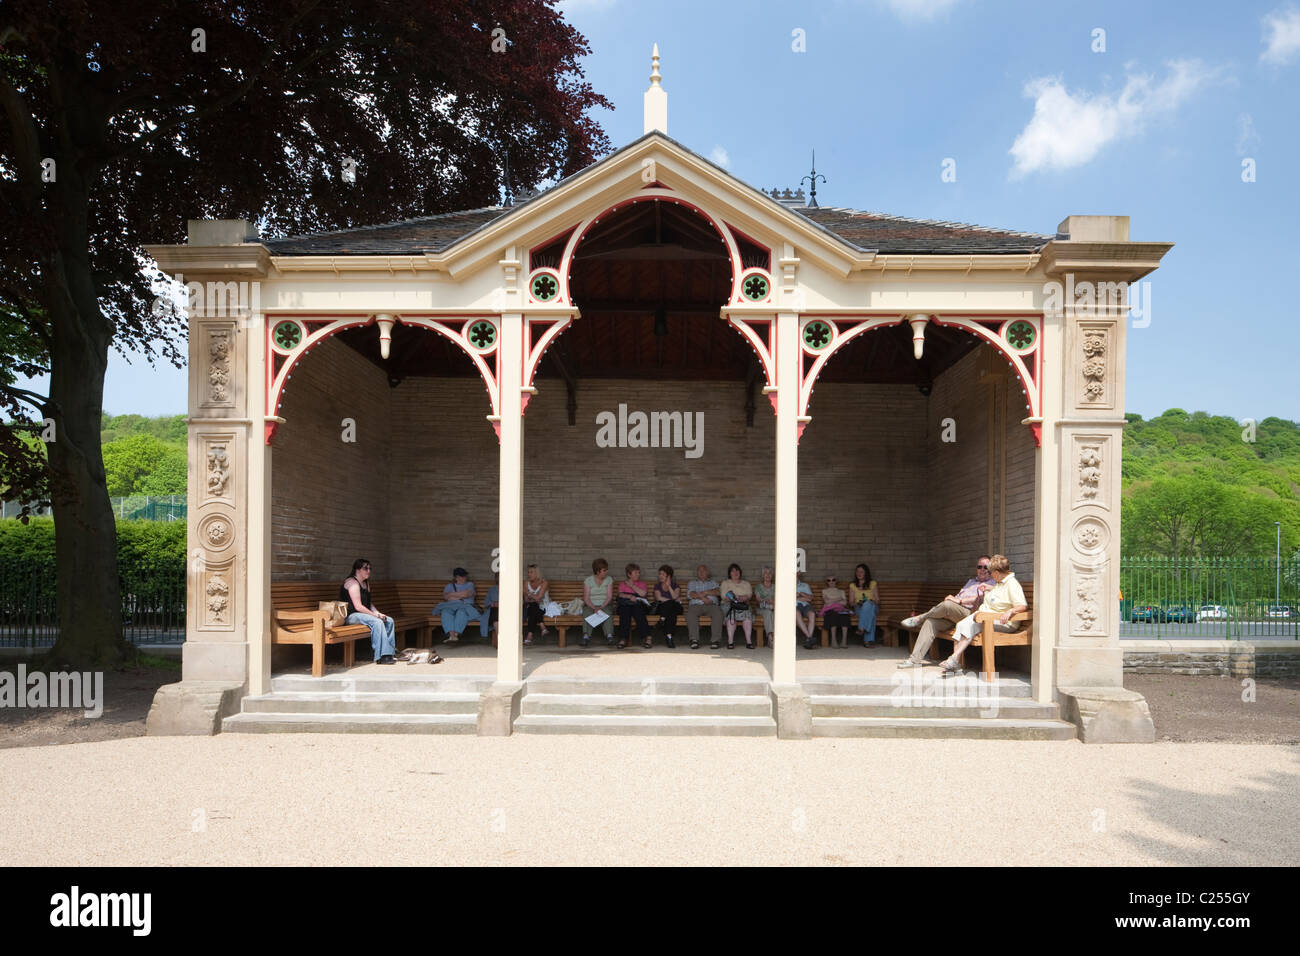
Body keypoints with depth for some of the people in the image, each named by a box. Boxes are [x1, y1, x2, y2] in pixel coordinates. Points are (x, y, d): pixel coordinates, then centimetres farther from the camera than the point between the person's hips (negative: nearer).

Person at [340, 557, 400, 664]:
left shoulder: (365, 583, 17)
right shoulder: (352, 582, -14)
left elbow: (369, 603, 19)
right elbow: (358, 606, -21)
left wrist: (378, 613, 0)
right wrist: (375, 615, -17)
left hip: (363, 614, 10)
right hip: (351, 615, -10)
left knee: (389, 621, -3)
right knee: (377, 622, -31)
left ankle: (389, 652, -2)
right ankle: (381, 656, -30)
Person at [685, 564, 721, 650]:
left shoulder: (713, 582, 29)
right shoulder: (692, 583, 28)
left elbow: (718, 592, 7)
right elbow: (690, 594, 6)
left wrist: (706, 592, -5)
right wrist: (703, 597, -8)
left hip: (711, 605, 0)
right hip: (695, 604, 0)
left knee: (718, 613, -35)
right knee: (690, 614, -36)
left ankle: (716, 639, -36)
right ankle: (694, 640, -38)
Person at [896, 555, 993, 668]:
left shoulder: (992, 583, 8)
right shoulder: (971, 581, 34)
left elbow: (981, 598, -10)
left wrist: (960, 600, -15)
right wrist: (952, 597, 4)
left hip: (969, 612, -7)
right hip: (952, 614, 7)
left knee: (947, 605, -35)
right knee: (931, 621, -18)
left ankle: (918, 619, -9)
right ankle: (915, 659, -23)